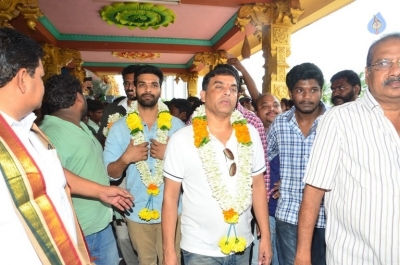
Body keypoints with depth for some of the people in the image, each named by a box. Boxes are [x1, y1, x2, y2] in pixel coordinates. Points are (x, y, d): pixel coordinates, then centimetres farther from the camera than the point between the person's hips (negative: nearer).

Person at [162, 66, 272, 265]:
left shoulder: (250, 134, -4)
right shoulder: (182, 139, -14)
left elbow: (258, 186, 3)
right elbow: (170, 196, -9)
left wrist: (265, 236, 3)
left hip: (242, 245, 4)